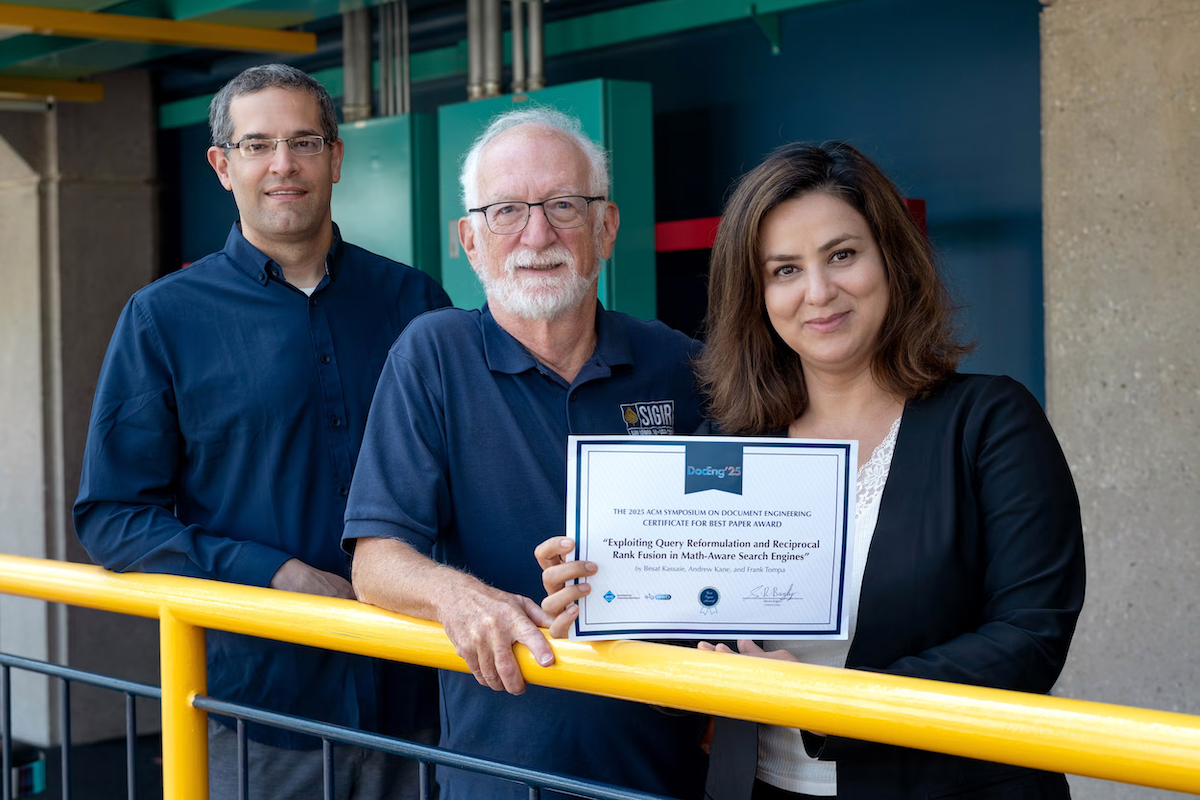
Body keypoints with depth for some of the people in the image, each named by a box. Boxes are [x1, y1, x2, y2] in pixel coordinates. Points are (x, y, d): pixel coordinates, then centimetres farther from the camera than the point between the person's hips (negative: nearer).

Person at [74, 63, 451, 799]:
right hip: (252, 704, -2)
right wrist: (275, 576, -14)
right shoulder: (164, 318, 2)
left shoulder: (414, 302, 8)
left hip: (411, 691, 2)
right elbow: (112, 517, -1)